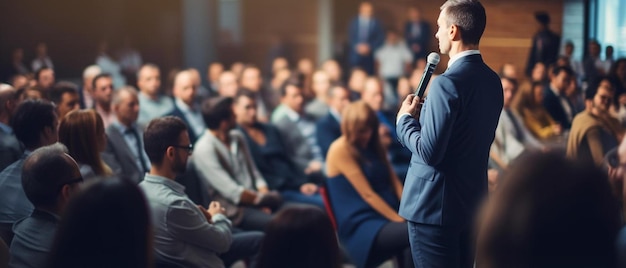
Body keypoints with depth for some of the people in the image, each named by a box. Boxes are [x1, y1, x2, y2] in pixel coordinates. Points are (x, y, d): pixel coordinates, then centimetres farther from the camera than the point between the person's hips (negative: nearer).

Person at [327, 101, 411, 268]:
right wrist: (400, 220, -17)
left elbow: (394, 181, 12)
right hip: (362, 225, -7)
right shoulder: (340, 150, -8)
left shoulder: (373, 146, 16)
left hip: (388, 216, 7)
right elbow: (367, 194, -13)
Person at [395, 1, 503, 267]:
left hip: (435, 205, -9)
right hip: (472, 200, 9)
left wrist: (405, 119, -5)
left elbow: (429, 152, -23)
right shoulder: (492, 80, 6)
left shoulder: (448, 83, -21)